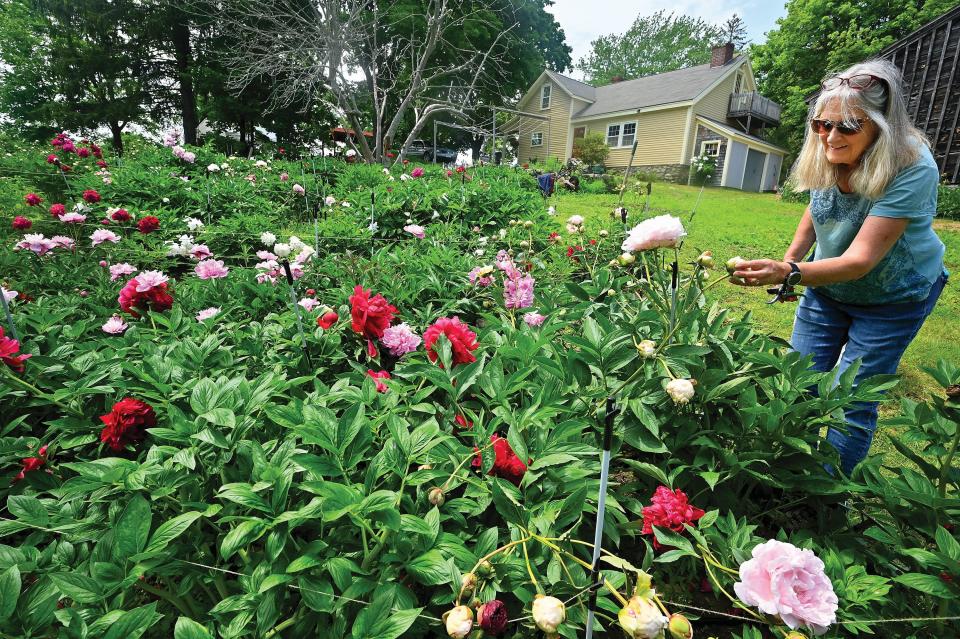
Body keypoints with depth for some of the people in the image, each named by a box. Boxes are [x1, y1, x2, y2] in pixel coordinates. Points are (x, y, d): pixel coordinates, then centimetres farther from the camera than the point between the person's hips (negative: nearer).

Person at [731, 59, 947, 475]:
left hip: (893, 298, -4)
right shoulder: (826, 158, -15)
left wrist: (789, 274, -51)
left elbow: (861, 259, -37)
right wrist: (789, 260, 0)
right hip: (828, 285, 5)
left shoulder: (912, 170, -30)